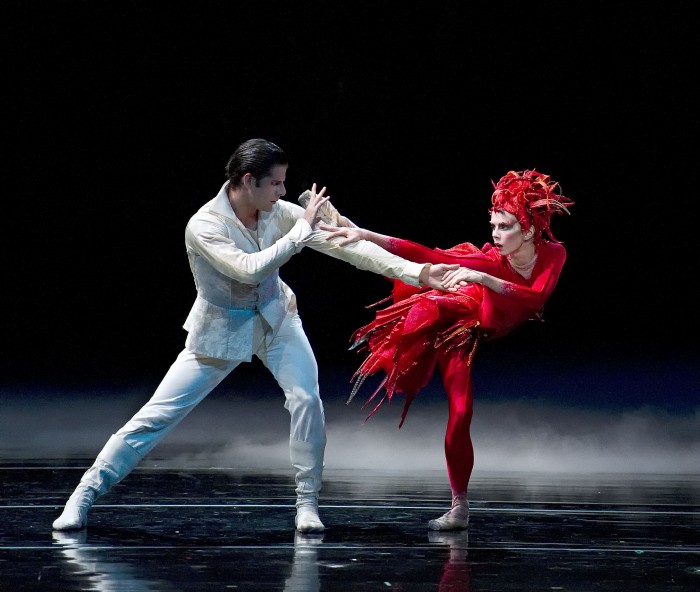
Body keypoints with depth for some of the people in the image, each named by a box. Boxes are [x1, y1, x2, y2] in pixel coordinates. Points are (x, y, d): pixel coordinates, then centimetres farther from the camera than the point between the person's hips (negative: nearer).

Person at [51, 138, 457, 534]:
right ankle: (87, 493, 9)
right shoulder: (204, 226, -26)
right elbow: (250, 269, -37)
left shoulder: (278, 213, -14)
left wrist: (418, 271, -22)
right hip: (220, 331, -3)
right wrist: (302, 230, -33)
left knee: (307, 399, -17)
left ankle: (308, 501, 0)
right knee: (157, 415, -4)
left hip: (275, 319, 4)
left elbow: (346, 245, -16)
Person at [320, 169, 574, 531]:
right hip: (461, 335, -1)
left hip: (496, 335, 1)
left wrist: (481, 278, -55)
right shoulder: (490, 259, -30)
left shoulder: (553, 256, -24)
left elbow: (534, 299, -42)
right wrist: (365, 235, -45)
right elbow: (426, 256, -36)